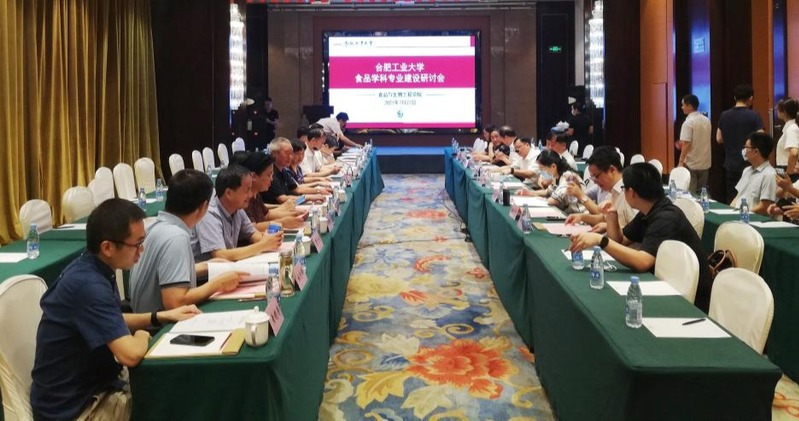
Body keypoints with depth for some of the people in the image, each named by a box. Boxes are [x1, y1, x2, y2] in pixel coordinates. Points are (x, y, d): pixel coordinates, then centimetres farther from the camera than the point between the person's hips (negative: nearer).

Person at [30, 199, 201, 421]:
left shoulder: (88, 270, 0)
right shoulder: (88, 285, -29)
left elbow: (113, 322, 18)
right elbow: (131, 353, -35)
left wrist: (161, 316, 6)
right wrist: (142, 336, -13)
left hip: (89, 383, 9)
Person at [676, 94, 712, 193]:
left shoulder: (688, 122, -16)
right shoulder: (707, 120, 8)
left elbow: (686, 144, -19)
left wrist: (681, 161, -14)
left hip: (691, 164, -7)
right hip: (705, 163, 7)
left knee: (690, 193, 0)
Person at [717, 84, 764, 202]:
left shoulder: (724, 115, 3)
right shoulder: (753, 116, -11)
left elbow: (719, 139, 10)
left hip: (730, 165, 4)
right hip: (748, 165, -4)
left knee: (732, 200, 10)